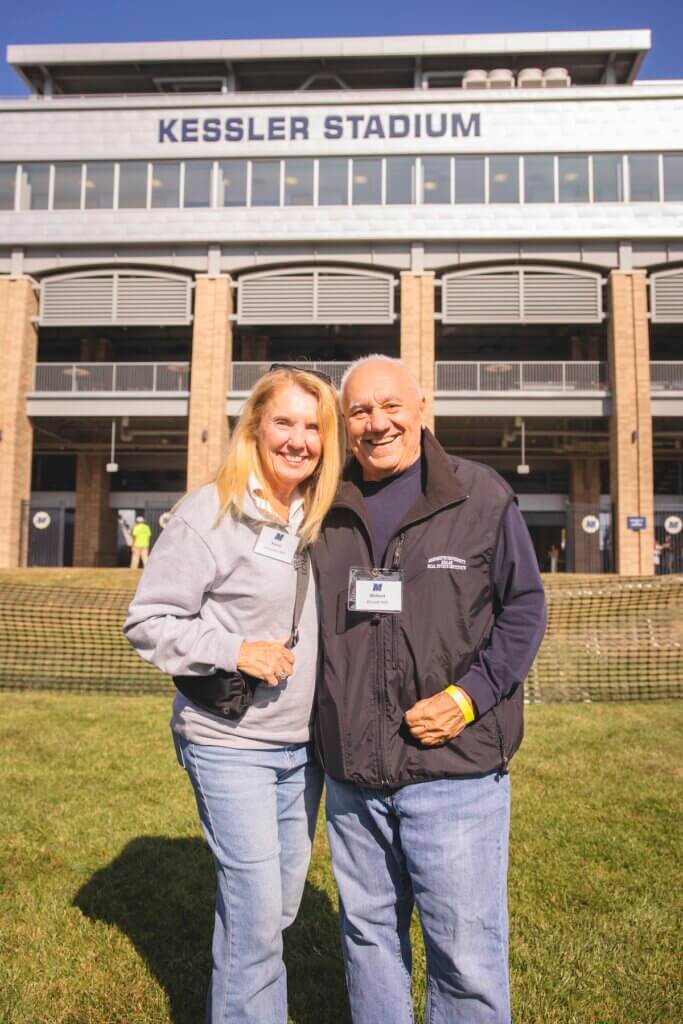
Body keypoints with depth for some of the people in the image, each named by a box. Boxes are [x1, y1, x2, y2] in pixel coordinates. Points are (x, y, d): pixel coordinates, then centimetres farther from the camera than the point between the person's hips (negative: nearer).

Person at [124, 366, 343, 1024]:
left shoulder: (321, 518, 5)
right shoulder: (211, 512, -13)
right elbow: (146, 622, -11)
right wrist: (236, 651, -21)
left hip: (305, 742, 7)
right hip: (231, 743, -6)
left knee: (282, 904, 19)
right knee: (255, 913, 1)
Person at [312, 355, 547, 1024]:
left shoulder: (481, 496, -2)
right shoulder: (326, 509, 5)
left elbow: (523, 607, 1)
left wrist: (468, 697, -11)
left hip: (454, 770, -3)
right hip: (350, 775, 4)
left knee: (467, 954, 6)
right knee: (367, 935, 20)